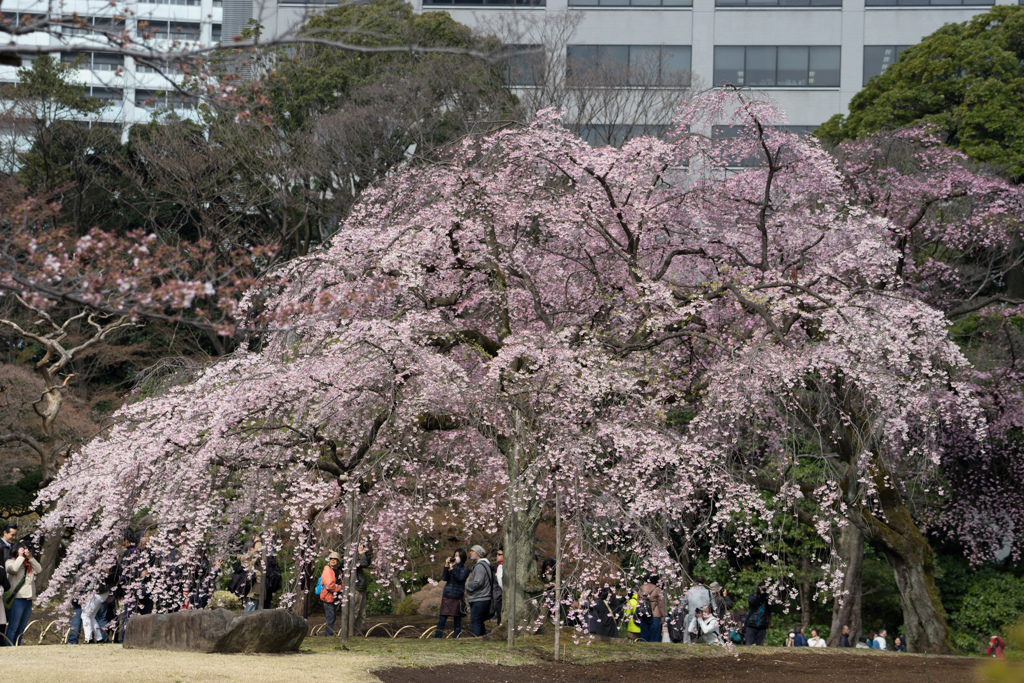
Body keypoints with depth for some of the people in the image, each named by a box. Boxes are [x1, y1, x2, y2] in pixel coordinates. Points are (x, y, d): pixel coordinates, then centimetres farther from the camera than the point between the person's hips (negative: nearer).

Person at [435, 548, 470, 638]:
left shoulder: (465, 569, 3)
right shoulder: (450, 566, 9)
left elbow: (460, 578, -13)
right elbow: (444, 578, -3)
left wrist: (452, 568, -18)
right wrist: (446, 566, -12)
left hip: (457, 597, -1)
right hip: (447, 596, 1)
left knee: (457, 622, 2)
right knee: (442, 620, -2)